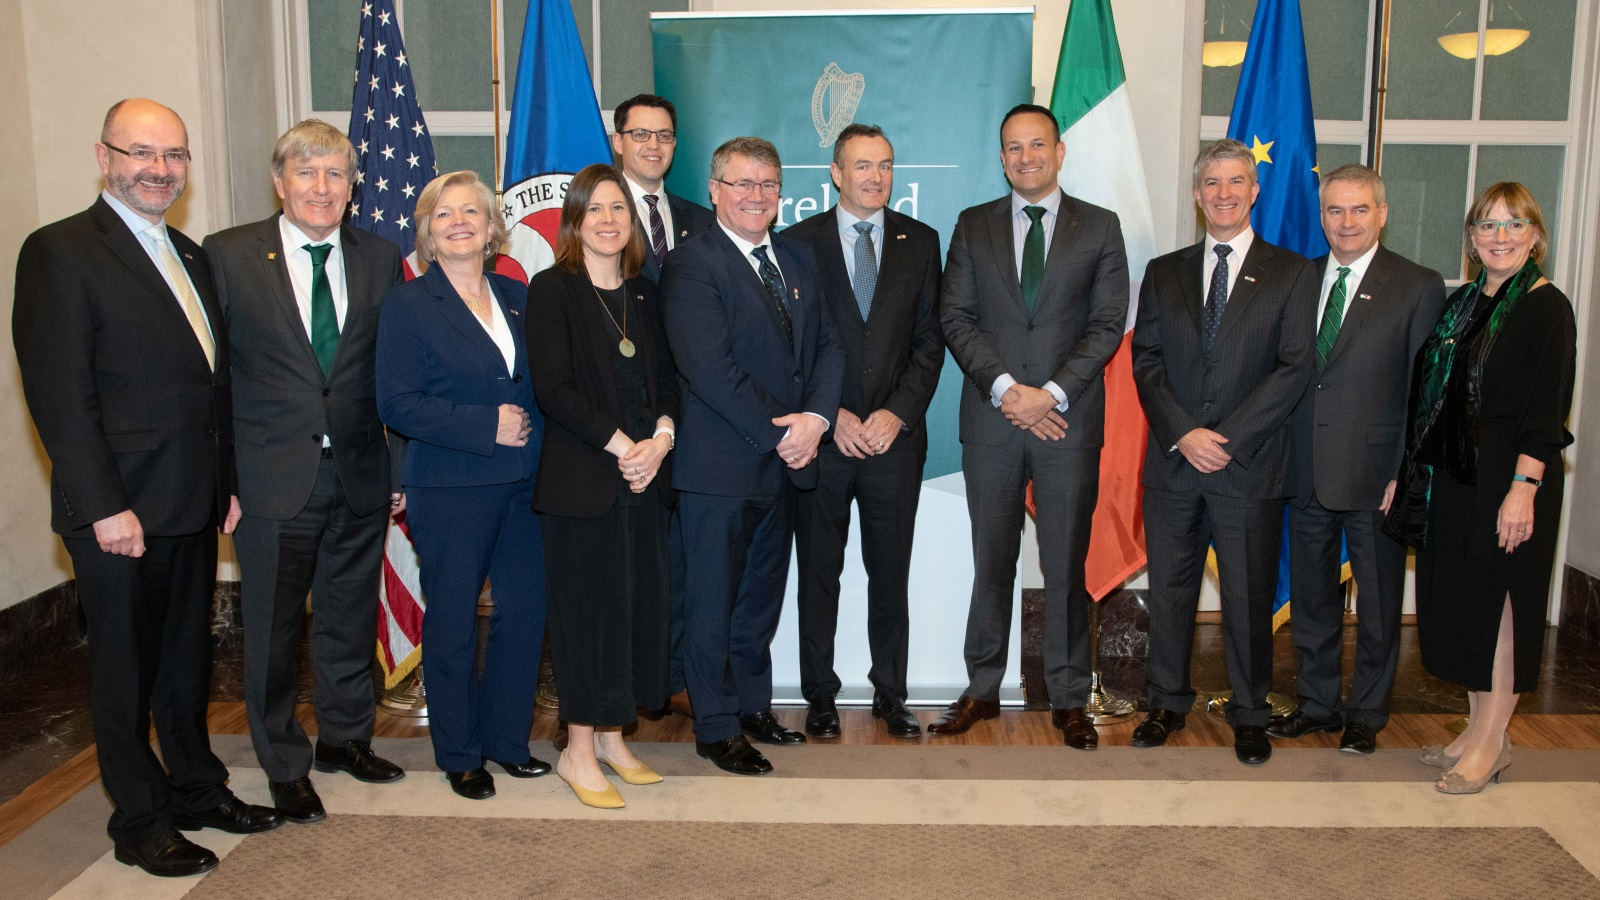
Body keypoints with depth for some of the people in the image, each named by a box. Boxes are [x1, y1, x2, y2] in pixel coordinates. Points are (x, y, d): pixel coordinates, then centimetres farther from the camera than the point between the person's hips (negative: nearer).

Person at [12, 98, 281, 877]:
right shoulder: (61, 251, -9)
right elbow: (59, 394, -15)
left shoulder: (189, 256, 14)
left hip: (193, 506, 7)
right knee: (126, 670, 7)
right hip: (120, 511, -7)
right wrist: (104, 506, -18)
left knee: (188, 658, 18)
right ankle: (140, 822, 22)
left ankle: (196, 789, 33)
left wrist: (228, 482, 11)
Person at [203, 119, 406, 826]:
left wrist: (401, 466, 3)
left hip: (359, 477, 3)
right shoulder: (228, 255, -2)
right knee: (273, 629, 9)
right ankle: (284, 766, 27)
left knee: (351, 618, 15)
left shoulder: (380, 260, 5)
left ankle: (345, 738, 36)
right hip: (273, 477, -2)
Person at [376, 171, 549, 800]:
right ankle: (458, 755, 23)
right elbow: (398, 405, -11)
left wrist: (532, 428, -2)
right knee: (453, 622, 6)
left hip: (523, 485, 4)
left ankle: (505, 737, 26)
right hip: (449, 492, -4)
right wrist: (487, 426, -17)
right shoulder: (408, 305, -3)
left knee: (525, 610, 7)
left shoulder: (517, 298, 11)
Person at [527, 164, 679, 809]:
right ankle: (578, 751, 14)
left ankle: (611, 737, 23)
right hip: (581, 477, -5)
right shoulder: (551, 289, -3)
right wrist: (620, 445, -16)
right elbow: (553, 387, -12)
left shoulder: (644, 295, 14)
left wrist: (661, 437, -9)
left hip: (645, 473, 5)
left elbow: (668, 378, 10)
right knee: (587, 606, 0)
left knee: (638, 604, 8)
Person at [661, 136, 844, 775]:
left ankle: (753, 705, 32)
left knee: (763, 594, 17)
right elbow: (709, 369, -19)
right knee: (714, 600, 4)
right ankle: (716, 728, 18)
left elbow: (826, 345, 9)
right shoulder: (691, 265, -10)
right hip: (720, 465, -7)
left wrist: (815, 418, -8)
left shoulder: (798, 258, 13)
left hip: (786, 458, 7)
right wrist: (778, 433, -17)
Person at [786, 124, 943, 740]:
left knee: (891, 573, 9)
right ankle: (820, 695, 20)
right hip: (821, 436, -1)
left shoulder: (920, 242, 9)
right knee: (818, 573, 7)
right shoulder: (799, 241, 3)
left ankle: (891, 693, 23)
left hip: (895, 435, 1)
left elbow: (930, 340, 4)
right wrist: (831, 415, -10)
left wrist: (897, 412, -8)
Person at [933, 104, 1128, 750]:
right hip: (991, 419, 1)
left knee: (1066, 565, 5)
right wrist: (1005, 388, -11)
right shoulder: (973, 226, 10)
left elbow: (1108, 323, -1)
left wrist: (1052, 394, -12)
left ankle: (1068, 699, 17)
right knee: (992, 562, 8)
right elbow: (955, 316, 2)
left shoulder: (1100, 228, 6)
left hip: (1069, 421, -1)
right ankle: (982, 690, 20)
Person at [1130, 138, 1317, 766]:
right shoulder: (1164, 273, 11)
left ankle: (1249, 714, 22)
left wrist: (1226, 438, -14)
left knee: (1249, 595, 6)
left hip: (1250, 464, -2)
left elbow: (1294, 368, -6)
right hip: (1173, 460, 2)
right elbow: (1145, 362, 3)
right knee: (1169, 588, 10)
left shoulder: (1291, 273, 3)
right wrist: (1183, 434, -11)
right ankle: (1168, 701, 26)